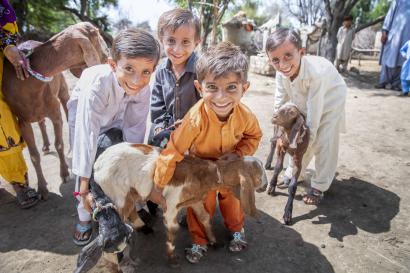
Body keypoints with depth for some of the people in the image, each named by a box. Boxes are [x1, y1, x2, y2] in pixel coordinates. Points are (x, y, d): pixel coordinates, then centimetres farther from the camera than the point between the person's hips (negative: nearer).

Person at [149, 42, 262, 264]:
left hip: (230, 165, 3)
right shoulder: (196, 118, -42)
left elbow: (254, 136, -6)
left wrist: (238, 153, -24)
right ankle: (199, 241, 37)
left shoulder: (245, 115, -30)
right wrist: (158, 186, -27)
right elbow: (173, 151, -35)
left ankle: (237, 229, 50)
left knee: (231, 197, 23)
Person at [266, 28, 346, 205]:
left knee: (323, 143, -9)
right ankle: (293, 173, 32)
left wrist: (307, 140, -26)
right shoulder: (281, 72, -25)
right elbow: (280, 103, -13)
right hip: (304, 105, 5)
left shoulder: (316, 73, -43)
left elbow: (314, 113, -36)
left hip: (329, 104, -5)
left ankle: (319, 186, 9)